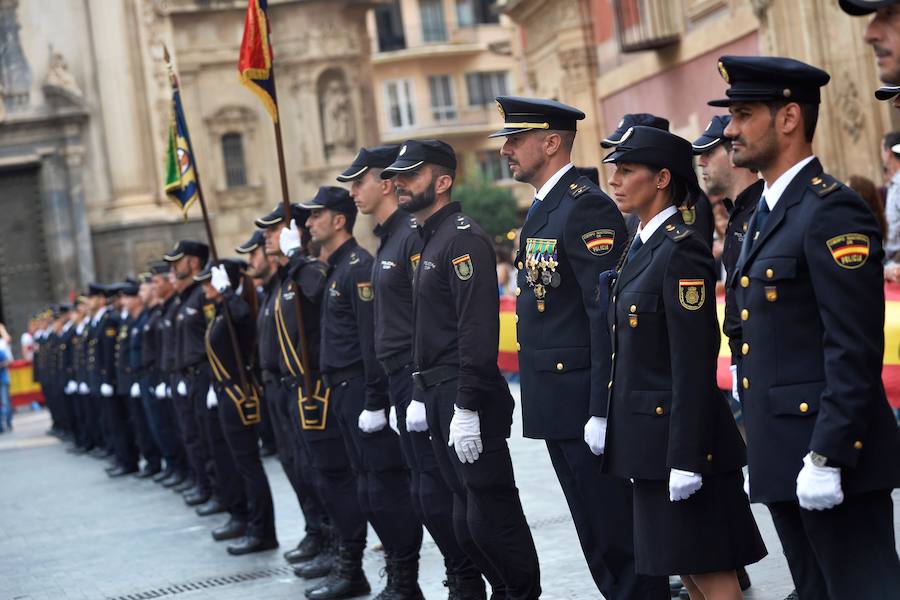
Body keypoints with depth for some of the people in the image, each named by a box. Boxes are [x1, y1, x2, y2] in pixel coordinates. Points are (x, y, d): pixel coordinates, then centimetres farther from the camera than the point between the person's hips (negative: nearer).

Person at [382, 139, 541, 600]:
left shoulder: (463, 239, -13)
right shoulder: (428, 242, 18)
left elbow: (478, 331, -21)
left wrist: (466, 408, -24)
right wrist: (421, 397, 19)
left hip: (469, 403, -10)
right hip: (440, 398, 10)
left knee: (491, 517, -5)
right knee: (468, 523, 14)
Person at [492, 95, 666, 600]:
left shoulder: (587, 207, -14)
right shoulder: (544, 209, 16)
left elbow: (606, 313, -20)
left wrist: (601, 409, -23)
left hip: (586, 401, -10)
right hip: (558, 405, 10)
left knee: (616, 534, -3)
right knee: (596, 535, 15)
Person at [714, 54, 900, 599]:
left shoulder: (832, 211, -14)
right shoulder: (767, 214, 15)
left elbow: (855, 351, -20)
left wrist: (826, 458, -22)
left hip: (831, 455, -9)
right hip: (783, 457, 10)